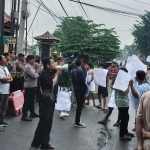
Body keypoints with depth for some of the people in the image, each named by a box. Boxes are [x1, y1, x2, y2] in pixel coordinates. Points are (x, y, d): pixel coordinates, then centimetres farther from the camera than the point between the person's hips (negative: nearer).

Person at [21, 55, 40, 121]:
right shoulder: (27, 67, -17)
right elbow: (34, 75, -21)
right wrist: (37, 72, -3)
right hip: (29, 86, -10)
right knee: (27, 101, -7)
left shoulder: (30, 66, 14)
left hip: (32, 85, 10)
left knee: (31, 100, 19)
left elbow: (34, 74, 16)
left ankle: (32, 113, 30)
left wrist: (36, 71, -2)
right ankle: (24, 115, -2)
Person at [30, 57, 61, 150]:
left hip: (51, 100, 9)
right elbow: (52, 84, -23)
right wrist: (56, 75, -11)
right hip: (45, 101, -9)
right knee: (43, 123, -7)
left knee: (48, 123, 12)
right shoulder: (44, 73, -15)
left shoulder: (51, 72, 10)